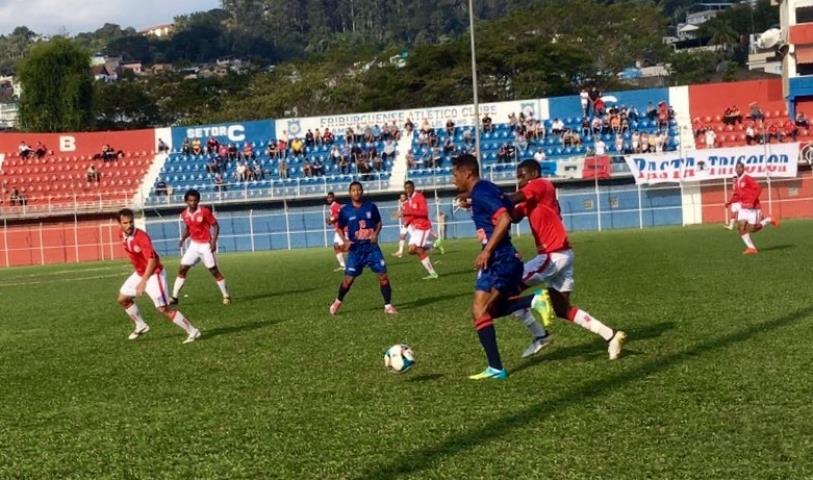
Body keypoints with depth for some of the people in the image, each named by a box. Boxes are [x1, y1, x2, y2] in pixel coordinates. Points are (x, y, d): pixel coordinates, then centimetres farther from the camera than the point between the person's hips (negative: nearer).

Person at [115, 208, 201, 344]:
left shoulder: (141, 236, -26)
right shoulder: (123, 236, -2)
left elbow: (152, 260, -34)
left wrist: (143, 282, -40)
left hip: (153, 274, -9)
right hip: (139, 273, 9)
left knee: (164, 308, -13)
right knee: (123, 299, 14)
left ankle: (192, 332, -7)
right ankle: (141, 326, 31)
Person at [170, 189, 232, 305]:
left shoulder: (205, 211, -14)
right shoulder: (184, 214, 0)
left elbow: (215, 226, -9)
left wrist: (213, 241, -19)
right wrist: (183, 239, -4)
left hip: (206, 245, -5)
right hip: (194, 244, 5)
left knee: (214, 270, -2)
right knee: (182, 269, -1)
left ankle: (226, 296, 11)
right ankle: (174, 297, 6)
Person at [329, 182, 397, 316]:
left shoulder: (371, 207, 0)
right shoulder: (345, 210, -3)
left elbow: (379, 222, 12)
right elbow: (339, 227, 9)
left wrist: (376, 234, -6)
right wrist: (345, 240, -7)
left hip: (372, 246, 1)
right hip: (356, 248, -1)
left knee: (383, 275, -7)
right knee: (349, 278, 1)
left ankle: (388, 306, 4)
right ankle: (338, 302, 27)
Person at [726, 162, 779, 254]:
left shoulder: (747, 178, -12)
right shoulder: (736, 182, 12)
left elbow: (758, 188, -18)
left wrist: (752, 201, -24)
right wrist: (730, 202, 4)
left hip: (752, 207, -7)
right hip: (743, 208, 7)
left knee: (752, 229, -6)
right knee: (741, 227, -9)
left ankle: (769, 221, 20)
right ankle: (751, 248, -5)